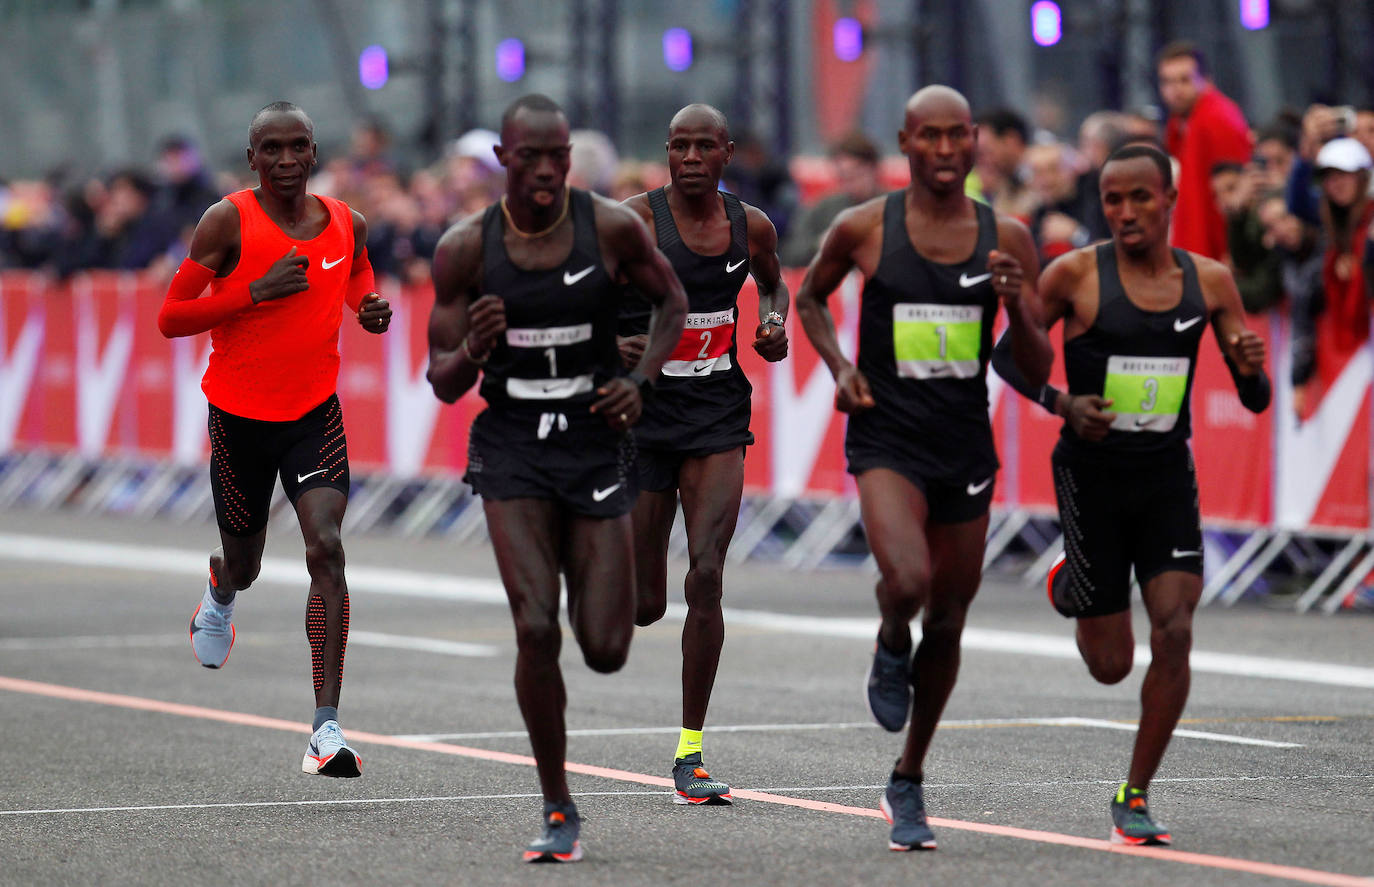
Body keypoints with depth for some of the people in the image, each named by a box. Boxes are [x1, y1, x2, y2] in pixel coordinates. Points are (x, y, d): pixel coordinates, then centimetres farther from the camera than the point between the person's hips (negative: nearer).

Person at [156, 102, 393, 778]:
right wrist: (257, 291, -23)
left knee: (326, 548, -18)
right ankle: (220, 594, 57)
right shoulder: (228, 222, -10)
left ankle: (326, 728, -22)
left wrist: (373, 312, -2)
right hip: (240, 415, -1)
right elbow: (169, 319, -12)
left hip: (316, 413, 1)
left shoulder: (346, 224, 1)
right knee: (244, 562, 14)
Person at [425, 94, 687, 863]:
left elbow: (672, 300, 11)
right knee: (536, 629, -16)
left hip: (596, 443, 1)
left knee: (607, 650, -2)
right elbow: (445, 383, 0)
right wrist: (473, 350, -24)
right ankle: (559, 811, -1)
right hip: (511, 446, 0)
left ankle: (588, 581, 38)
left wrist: (641, 380, -5)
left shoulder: (613, 228, -7)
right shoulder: (466, 248, -5)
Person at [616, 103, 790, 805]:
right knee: (643, 606, 3)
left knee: (706, 579, -14)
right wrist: (610, 345, -27)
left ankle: (690, 755, -7)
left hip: (716, 412, 2)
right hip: (642, 407, -2)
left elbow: (772, 282, 25)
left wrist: (775, 324, 4)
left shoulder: (750, 225, 2)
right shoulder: (634, 220, -10)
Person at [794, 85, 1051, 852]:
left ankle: (909, 783, 31)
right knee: (907, 581, -29)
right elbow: (810, 297, 15)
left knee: (947, 623, 11)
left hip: (967, 448, 3)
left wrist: (1017, 306, -18)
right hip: (887, 441, -3)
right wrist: (839, 365, -2)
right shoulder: (864, 229, -5)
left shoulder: (1008, 239, 0)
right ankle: (890, 647, 8)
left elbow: (1038, 372, 2)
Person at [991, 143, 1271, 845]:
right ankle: (1072, 585, 39)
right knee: (1111, 665, 3)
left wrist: (1252, 370, -19)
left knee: (1174, 636, -12)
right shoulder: (1075, 274, -10)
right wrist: (1063, 403, -17)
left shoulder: (1208, 281, -1)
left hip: (1168, 477, 2)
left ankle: (1135, 798, 3)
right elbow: (1007, 355, 0)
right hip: (1092, 473, -2)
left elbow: (1255, 401, 4)